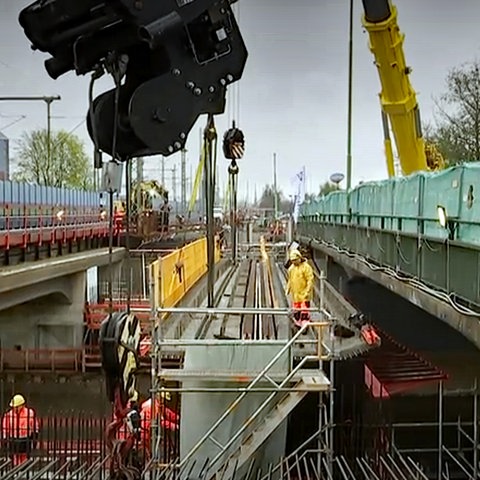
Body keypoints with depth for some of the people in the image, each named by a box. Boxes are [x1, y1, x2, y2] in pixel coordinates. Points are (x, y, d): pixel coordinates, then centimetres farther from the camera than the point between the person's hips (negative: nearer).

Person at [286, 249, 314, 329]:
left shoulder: (306, 267, -12)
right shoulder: (291, 268, 11)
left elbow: (310, 280, -14)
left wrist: (307, 291, -19)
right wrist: (288, 289, 15)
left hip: (304, 294, -7)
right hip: (295, 293, 7)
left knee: (304, 310, -8)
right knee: (296, 310, 12)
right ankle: (297, 324, 23)